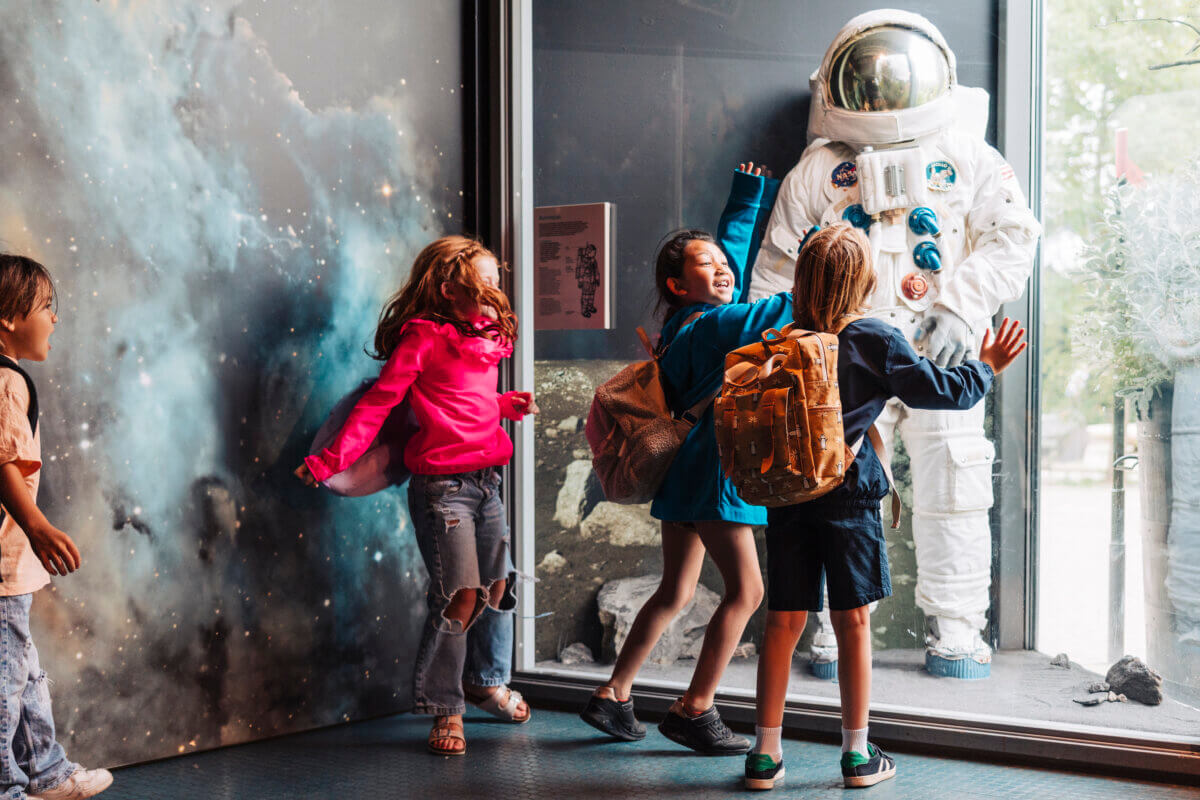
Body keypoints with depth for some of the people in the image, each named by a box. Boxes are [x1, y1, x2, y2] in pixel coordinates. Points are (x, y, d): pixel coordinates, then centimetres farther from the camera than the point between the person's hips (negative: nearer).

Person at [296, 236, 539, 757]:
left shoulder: (486, 341, 14)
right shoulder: (423, 337, -9)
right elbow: (378, 402, -11)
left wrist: (507, 406, 8)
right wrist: (331, 460, -14)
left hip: (486, 480, 8)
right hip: (442, 484, -8)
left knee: (498, 587, 14)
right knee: (460, 594, -11)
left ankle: (488, 681, 36)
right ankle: (446, 710, 3)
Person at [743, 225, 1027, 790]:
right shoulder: (879, 341, -4)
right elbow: (940, 389, 1)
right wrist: (985, 367, 17)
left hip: (787, 492, 3)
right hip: (849, 491, -3)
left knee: (783, 622, 7)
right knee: (853, 621, 6)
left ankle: (765, 754, 10)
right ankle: (858, 755, 13)